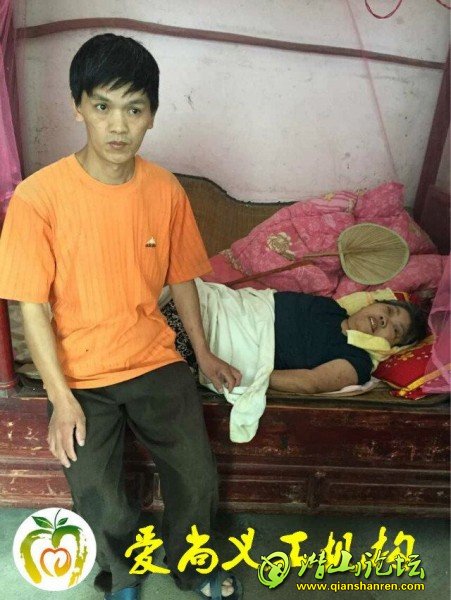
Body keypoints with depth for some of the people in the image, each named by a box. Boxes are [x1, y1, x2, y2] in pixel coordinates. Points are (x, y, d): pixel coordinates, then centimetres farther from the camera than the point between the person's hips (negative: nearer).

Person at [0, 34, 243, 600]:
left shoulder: (166, 190, -5)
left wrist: (203, 352, 12)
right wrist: (61, 398, -14)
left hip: (156, 361, 3)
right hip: (79, 377, -2)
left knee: (198, 481, 1)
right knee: (102, 509, -4)